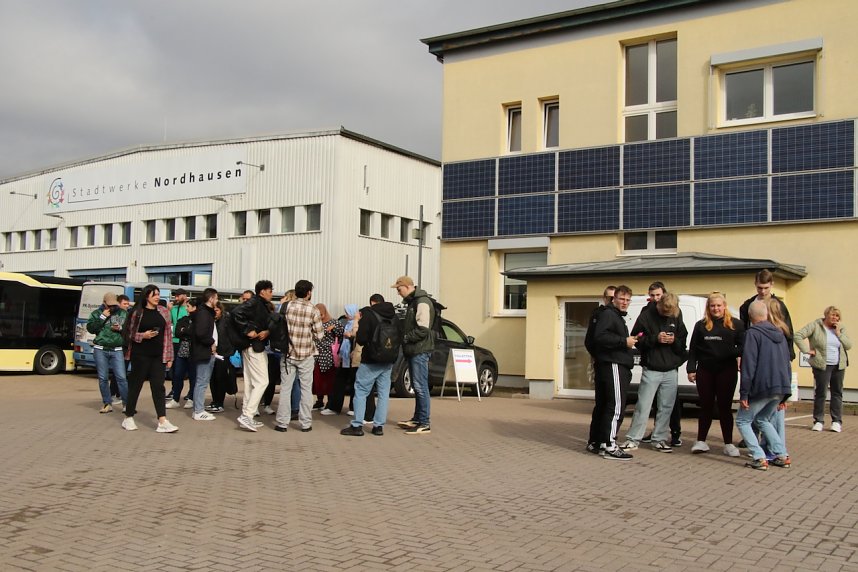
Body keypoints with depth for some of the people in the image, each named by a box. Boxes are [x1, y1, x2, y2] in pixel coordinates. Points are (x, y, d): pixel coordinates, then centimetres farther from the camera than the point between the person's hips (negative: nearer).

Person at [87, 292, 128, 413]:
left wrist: (120, 328, -9)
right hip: (100, 350, 1)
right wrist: (102, 317, -9)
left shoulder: (123, 313, 9)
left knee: (121, 377, -7)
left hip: (117, 350, -1)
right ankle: (107, 403, 12)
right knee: (103, 378, 3)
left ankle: (127, 403, -3)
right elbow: (90, 328, -4)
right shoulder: (96, 313, 8)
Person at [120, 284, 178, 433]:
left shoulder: (164, 311, 6)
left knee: (158, 387, -1)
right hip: (140, 355, -3)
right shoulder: (137, 312, -3)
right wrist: (143, 335, -16)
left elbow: (168, 334, 7)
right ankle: (128, 418, 19)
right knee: (135, 385, 6)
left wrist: (169, 356, 4)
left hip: (158, 356, 3)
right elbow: (128, 333, 1)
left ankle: (162, 422, -5)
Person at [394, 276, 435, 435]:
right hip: (413, 350, 10)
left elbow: (422, 330, -21)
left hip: (420, 351, -10)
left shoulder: (422, 302, -14)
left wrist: (406, 338, -13)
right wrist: (404, 337, 9)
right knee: (417, 386, 15)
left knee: (421, 386, -7)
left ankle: (424, 423, -4)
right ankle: (417, 419, 23)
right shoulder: (413, 302, 17)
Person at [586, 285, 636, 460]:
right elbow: (600, 337, -22)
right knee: (616, 406, -14)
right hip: (613, 366, -11)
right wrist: (624, 341, -20)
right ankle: (609, 446, -15)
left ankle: (594, 442, 18)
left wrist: (630, 340, 19)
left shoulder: (618, 317, 26)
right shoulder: (608, 315, -7)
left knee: (602, 406, 13)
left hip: (618, 366, 11)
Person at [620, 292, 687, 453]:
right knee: (643, 406, -4)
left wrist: (674, 341, -9)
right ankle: (633, 439, 4)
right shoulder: (646, 317, -3)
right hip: (651, 371, -4)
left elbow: (683, 345, 13)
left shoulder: (676, 319, 9)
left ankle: (659, 439, 17)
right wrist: (655, 338, -18)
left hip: (670, 372, 4)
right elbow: (636, 339, -4)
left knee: (666, 407, 7)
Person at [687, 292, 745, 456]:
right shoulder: (701, 325, 7)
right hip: (705, 370, 2)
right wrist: (691, 369, 1)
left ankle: (728, 444, 11)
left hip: (727, 370, -1)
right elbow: (692, 349, 7)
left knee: (725, 407, 4)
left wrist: (735, 352, -21)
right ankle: (701, 442, 14)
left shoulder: (736, 324, 2)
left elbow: (743, 346, 0)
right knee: (706, 406, 7)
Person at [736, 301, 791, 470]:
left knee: (743, 421, 7)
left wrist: (744, 393, -12)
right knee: (763, 420, 25)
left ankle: (759, 458, -6)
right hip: (780, 388, 7)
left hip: (761, 387, -7)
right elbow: (787, 363, 20)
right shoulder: (779, 334, 15)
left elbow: (748, 365, -14)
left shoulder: (753, 333, -9)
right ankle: (782, 456, 16)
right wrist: (785, 393, 24)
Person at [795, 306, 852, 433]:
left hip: (839, 366, 4)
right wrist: (807, 350, -13)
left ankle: (837, 421, 14)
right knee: (820, 393, -2)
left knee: (837, 393, 7)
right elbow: (798, 336, -10)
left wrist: (838, 333, -6)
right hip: (822, 365, -4)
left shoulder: (841, 328, 10)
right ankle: (818, 421, 6)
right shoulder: (815, 326, -4)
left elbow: (849, 345, 3)